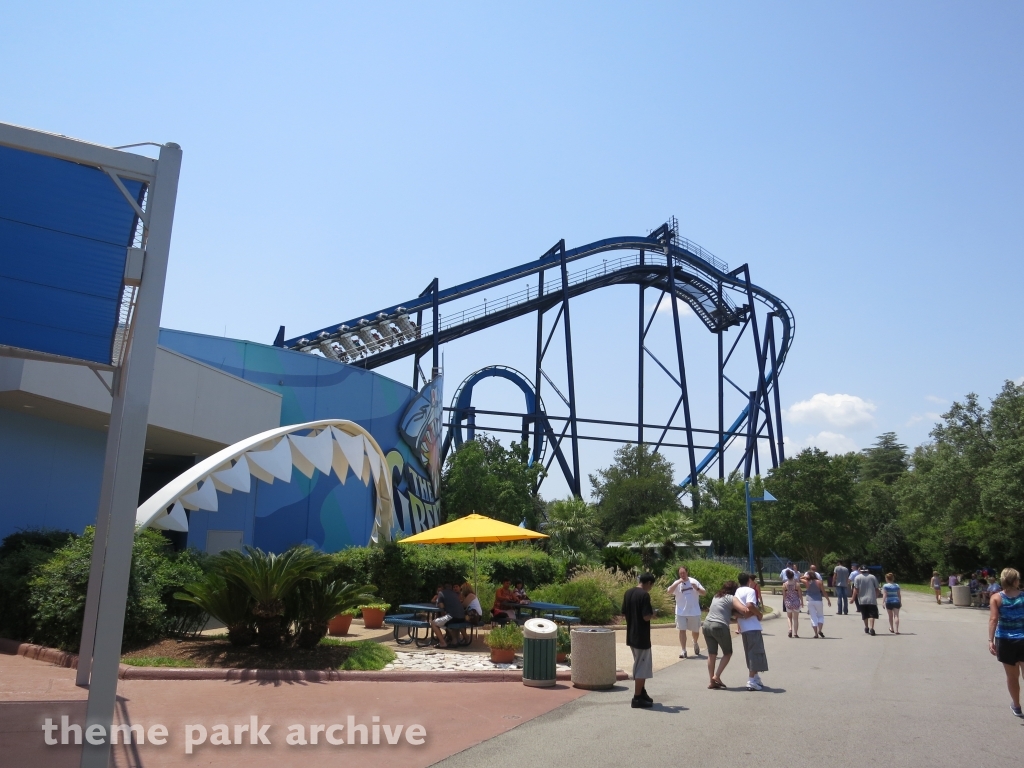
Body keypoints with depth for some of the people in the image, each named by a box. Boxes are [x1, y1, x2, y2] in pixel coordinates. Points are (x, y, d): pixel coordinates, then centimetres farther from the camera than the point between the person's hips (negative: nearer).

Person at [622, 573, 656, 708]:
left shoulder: (628, 593, 7)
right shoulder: (644, 595, -17)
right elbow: (646, 616, -22)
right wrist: (652, 614, -2)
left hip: (631, 635, 8)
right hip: (641, 637, -8)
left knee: (641, 664, 21)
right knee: (641, 667, 1)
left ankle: (642, 693, 29)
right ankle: (637, 699, 4)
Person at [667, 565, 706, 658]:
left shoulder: (694, 581, -2)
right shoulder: (677, 583, -4)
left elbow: (704, 593, -1)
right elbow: (669, 591, -19)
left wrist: (697, 588, -19)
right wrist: (678, 582, -26)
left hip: (694, 612, 1)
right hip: (681, 612, -1)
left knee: (695, 631, 14)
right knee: (682, 630, -4)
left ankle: (695, 643, 44)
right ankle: (683, 651, 4)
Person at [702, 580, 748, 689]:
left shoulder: (716, 596, 20)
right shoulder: (731, 598, -1)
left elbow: (727, 611, 16)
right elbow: (744, 610, -12)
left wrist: (739, 614, 6)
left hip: (707, 624, 6)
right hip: (719, 627, -6)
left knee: (712, 654, 12)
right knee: (728, 653, 12)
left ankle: (712, 681, 16)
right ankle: (717, 676, 6)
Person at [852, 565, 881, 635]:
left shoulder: (857, 577, 0)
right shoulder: (873, 577, 5)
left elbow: (856, 590, -5)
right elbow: (877, 589, 7)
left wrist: (853, 598, 1)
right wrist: (876, 597, 21)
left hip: (862, 600, 0)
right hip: (872, 600, 0)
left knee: (865, 615, 14)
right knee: (872, 615, -4)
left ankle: (866, 628, 26)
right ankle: (871, 628, -18)